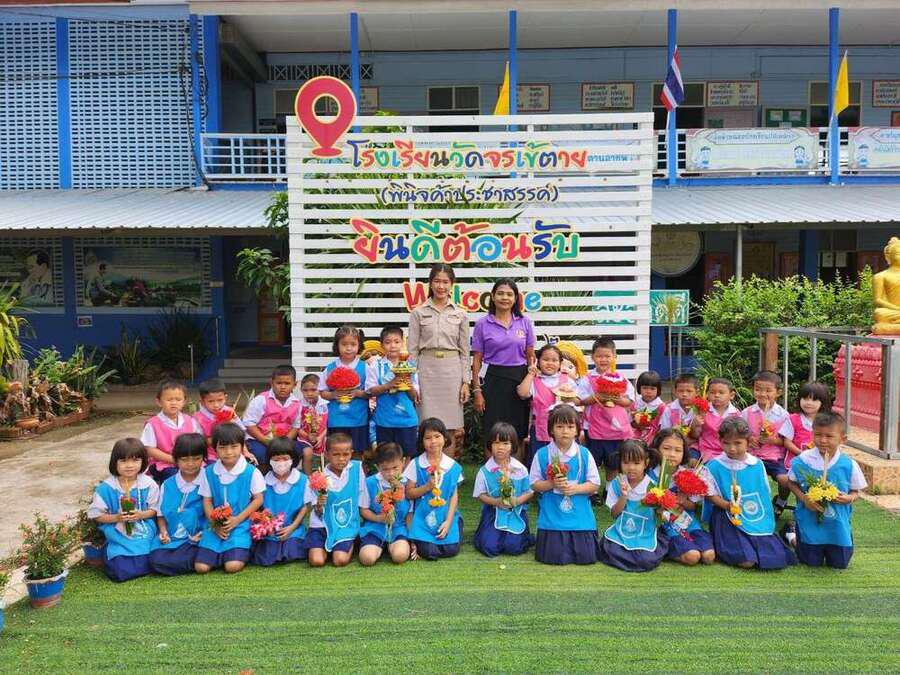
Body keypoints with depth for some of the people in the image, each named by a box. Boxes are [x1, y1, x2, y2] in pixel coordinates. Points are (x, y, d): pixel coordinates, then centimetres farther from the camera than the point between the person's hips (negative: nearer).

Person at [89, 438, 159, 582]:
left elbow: (154, 509, 3)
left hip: (145, 537, 0)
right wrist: (116, 518, -14)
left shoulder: (148, 484, -4)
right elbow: (96, 514, 0)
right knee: (120, 572, -13)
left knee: (149, 565, -16)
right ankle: (107, 556, 19)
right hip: (119, 539, 0)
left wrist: (141, 515, -16)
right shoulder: (106, 488, -5)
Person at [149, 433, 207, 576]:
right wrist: (163, 531, -1)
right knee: (156, 560, -23)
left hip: (196, 538, -4)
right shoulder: (167, 485, 11)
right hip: (171, 538, 4)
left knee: (184, 560, -32)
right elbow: (161, 514, 17)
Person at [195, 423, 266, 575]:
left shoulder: (251, 472, -7)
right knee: (201, 567, -11)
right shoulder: (208, 472, 2)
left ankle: (242, 551, 12)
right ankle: (220, 554, 19)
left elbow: (258, 500, -2)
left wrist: (237, 520, -11)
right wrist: (214, 524, -9)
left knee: (233, 566, -20)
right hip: (215, 526, 3)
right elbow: (207, 501, 6)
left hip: (241, 525, -3)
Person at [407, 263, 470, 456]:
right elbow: (412, 350, 2)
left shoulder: (460, 314, 7)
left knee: (452, 428, 3)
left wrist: (465, 382, 2)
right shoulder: (418, 313, 4)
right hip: (427, 369, -1)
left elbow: (464, 351, 9)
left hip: (452, 370, 1)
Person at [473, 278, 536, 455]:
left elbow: (530, 356, 10)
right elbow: (477, 360, 2)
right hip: (494, 380, -2)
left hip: (520, 379, 2)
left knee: (518, 434, 8)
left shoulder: (525, 323, 5)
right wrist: (477, 391, -3)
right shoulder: (482, 324, 0)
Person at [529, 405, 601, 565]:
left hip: (580, 517, 1)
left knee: (586, 557, -3)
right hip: (552, 517, -1)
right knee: (554, 558, -7)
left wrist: (576, 488, -16)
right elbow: (534, 484, 1)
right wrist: (551, 484, -17)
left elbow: (595, 485, 1)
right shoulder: (542, 454, -3)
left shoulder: (584, 454, -2)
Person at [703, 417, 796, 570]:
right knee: (747, 561, -20)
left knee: (777, 557, -9)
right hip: (728, 519, -4)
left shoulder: (757, 465, 4)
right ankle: (720, 548, 8)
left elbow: (765, 493, 12)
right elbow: (711, 495, -5)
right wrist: (728, 505, -21)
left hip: (756, 518, 4)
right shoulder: (714, 466, -6)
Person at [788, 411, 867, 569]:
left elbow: (855, 492, 2)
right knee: (812, 563, 6)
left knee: (840, 564, 10)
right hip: (810, 522, -1)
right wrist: (804, 499, -17)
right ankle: (795, 538, 36)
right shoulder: (802, 460, -12)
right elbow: (792, 483, 0)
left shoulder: (849, 465, -10)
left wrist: (849, 498, -20)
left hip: (838, 525, 1)